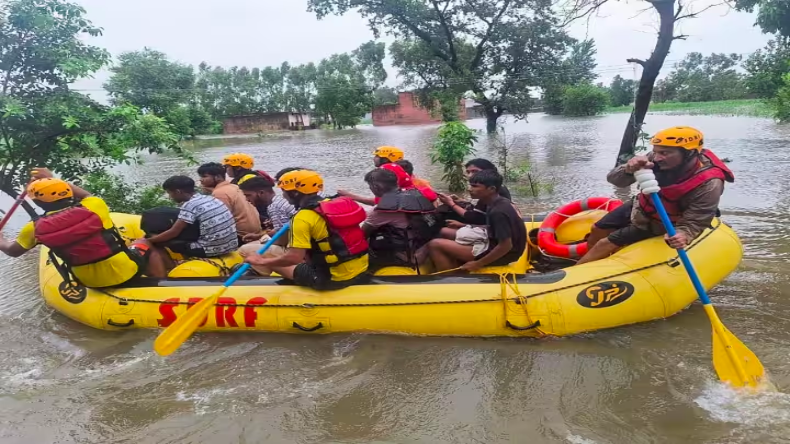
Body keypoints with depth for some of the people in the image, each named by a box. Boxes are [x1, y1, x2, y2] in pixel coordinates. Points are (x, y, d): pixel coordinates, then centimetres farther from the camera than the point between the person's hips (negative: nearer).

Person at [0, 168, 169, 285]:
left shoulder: (35, 228, -9)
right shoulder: (93, 207, -15)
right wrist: (53, 180, 22)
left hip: (89, 282, 3)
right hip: (125, 272, -3)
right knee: (143, 244, 24)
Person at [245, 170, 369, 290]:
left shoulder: (303, 217, -15)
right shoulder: (337, 204, 8)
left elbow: (294, 257, -21)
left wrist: (262, 261, -7)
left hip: (333, 279, -7)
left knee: (275, 264, 8)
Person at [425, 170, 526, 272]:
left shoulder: (498, 211, -25)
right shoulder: (500, 203, 4)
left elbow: (506, 245, -26)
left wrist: (478, 264, -19)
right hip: (495, 247, 10)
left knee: (435, 245, -13)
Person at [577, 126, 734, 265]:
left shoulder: (708, 185, -35)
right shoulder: (656, 160, -25)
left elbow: (692, 223, -29)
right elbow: (614, 179, -23)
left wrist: (682, 235, -54)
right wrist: (628, 170, -47)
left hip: (659, 224, -5)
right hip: (639, 208, 5)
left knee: (604, 245, -8)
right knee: (598, 230, 18)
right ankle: (591, 262, 44)